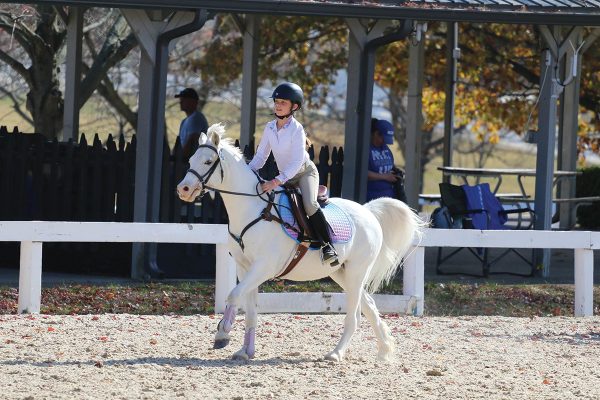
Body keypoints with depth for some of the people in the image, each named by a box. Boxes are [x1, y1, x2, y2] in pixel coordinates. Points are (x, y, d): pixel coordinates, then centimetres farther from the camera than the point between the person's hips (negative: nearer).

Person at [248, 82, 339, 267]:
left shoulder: (297, 129, -19)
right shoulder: (270, 128, 0)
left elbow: (297, 162, -26)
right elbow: (260, 156, 5)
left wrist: (278, 181, -36)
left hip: (305, 172, -8)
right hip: (285, 177, 8)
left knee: (309, 204, -31)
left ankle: (327, 246, -30)